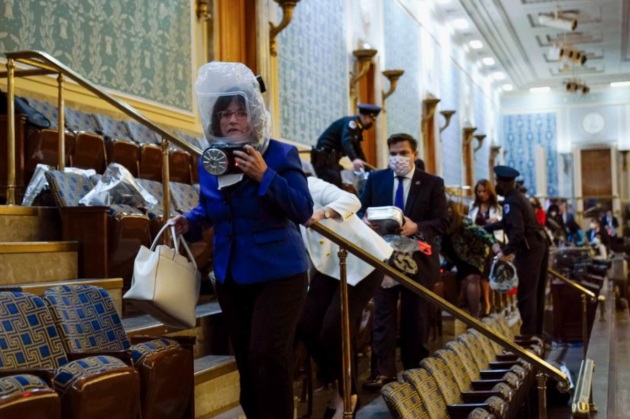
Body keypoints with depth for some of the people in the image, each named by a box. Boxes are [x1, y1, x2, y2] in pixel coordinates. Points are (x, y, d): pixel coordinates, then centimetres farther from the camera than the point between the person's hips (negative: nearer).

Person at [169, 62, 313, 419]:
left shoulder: (281, 155, -11)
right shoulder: (208, 162, 5)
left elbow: (303, 211, -20)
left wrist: (264, 175, -28)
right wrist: (190, 222, -1)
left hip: (278, 272, -5)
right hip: (231, 275, 6)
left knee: (267, 356, -14)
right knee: (246, 359, 13)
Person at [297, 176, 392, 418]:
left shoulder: (309, 186, -18)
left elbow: (352, 201, -31)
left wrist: (322, 213, -47)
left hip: (362, 260, -8)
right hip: (330, 266, 8)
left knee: (333, 330, -14)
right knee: (307, 327, -4)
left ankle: (348, 394, 9)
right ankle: (339, 386, 17)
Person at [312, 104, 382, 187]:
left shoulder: (358, 127, 16)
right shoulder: (352, 122, -14)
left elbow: (357, 149, 23)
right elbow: (346, 142, -32)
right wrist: (354, 159, -48)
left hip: (331, 158, 10)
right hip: (324, 157, -10)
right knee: (333, 186, -22)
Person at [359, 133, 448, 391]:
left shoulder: (433, 183, -1)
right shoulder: (375, 179, 6)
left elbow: (442, 223, -6)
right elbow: (361, 210, 7)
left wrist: (416, 228, -24)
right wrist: (365, 220, -17)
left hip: (418, 259, -1)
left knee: (415, 317, 9)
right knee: (383, 315, -2)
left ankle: (416, 370, 20)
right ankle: (383, 371, 0)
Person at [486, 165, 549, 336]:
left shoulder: (511, 202, -14)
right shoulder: (518, 197, 17)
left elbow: (517, 231, -24)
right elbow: (507, 223, 28)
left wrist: (506, 251, -21)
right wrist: (485, 228, 30)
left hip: (529, 248, -10)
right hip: (539, 244, 10)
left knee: (526, 293, -5)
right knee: (537, 292, 15)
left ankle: (527, 333, -3)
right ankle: (536, 331, 23)